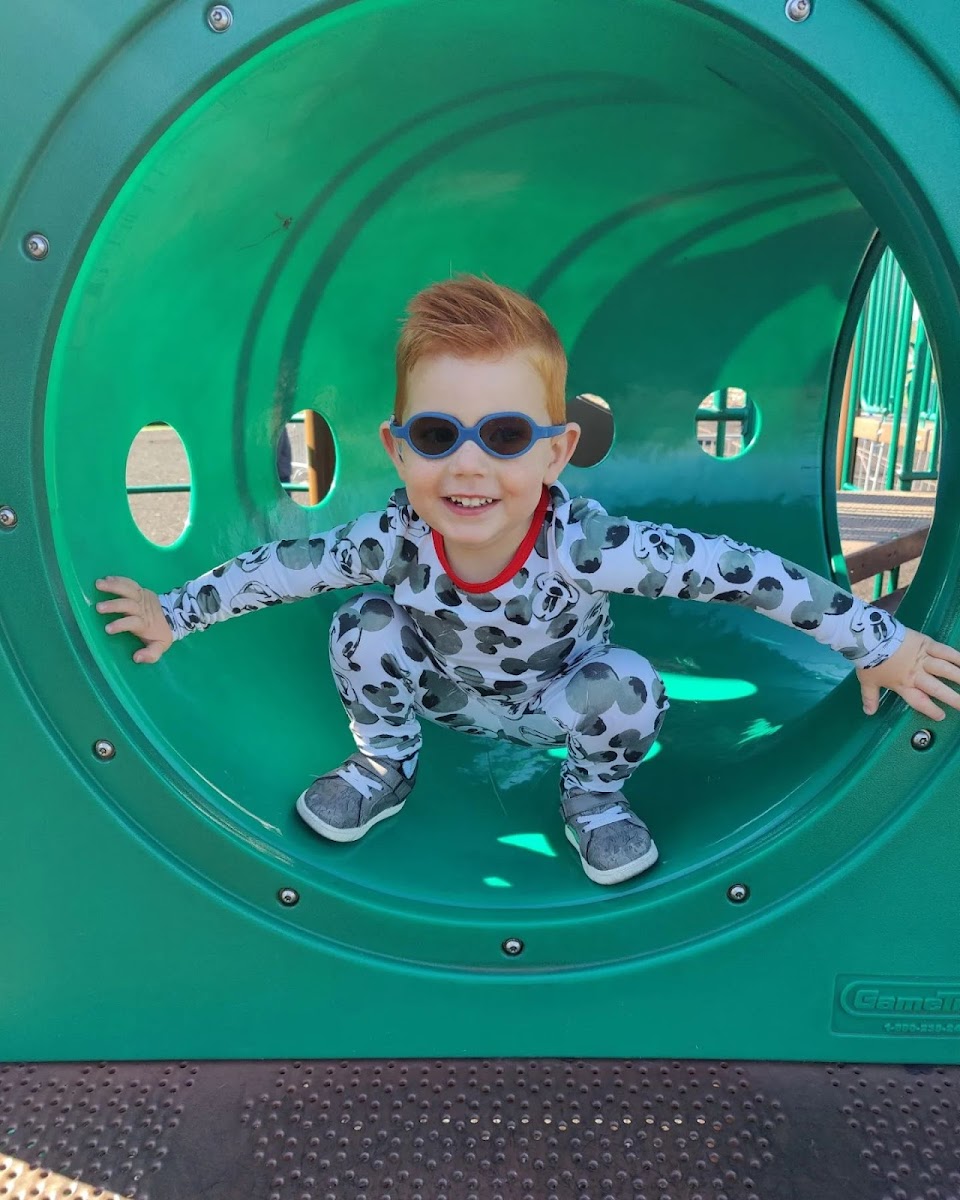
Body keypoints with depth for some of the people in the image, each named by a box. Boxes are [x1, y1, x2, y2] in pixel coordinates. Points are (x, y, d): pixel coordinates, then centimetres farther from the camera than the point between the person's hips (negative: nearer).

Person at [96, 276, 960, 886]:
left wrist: (881, 641, -26)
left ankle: (593, 791, 5)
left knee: (626, 685, -30)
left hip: (555, 702, -1)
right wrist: (174, 613, -4)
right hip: (444, 691, 2)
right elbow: (280, 569, -15)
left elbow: (736, 570, -32)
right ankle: (386, 765, 7)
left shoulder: (583, 546, -39)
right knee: (365, 626, -22)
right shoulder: (392, 542, -31)